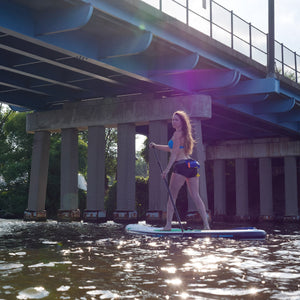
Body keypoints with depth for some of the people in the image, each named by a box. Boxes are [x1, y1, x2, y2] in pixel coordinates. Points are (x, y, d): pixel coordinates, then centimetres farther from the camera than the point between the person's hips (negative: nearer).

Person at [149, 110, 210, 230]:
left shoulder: (177, 133, -6)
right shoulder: (185, 134, 22)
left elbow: (174, 153, -13)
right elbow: (171, 148, 31)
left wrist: (167, 168, -16)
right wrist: (156, 146, 29)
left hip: (181, 166, -8)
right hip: (191, 165, 8)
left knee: (172, 196, 0)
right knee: (196, 196, 6)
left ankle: (168, 225, -1)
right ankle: (206, 224, 1)